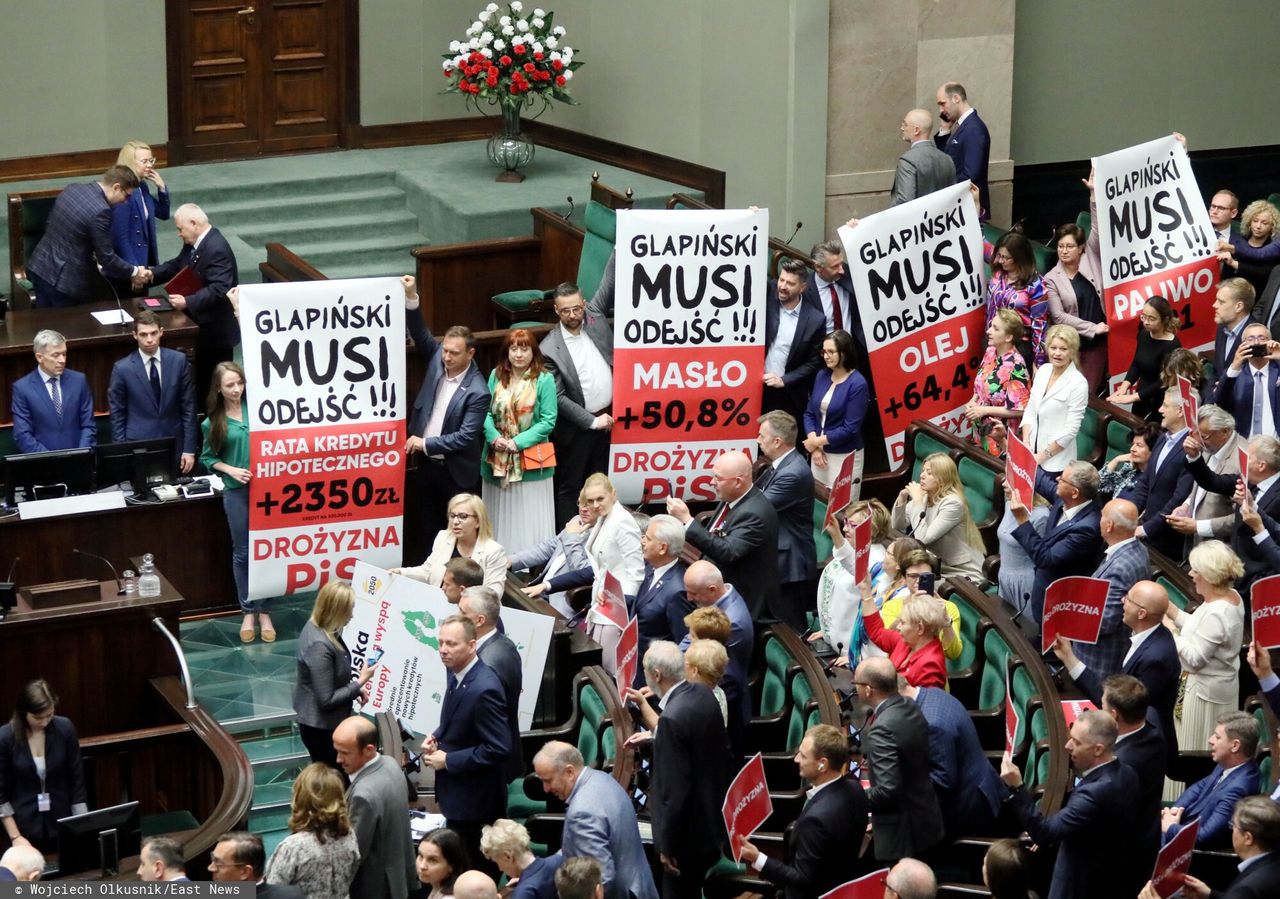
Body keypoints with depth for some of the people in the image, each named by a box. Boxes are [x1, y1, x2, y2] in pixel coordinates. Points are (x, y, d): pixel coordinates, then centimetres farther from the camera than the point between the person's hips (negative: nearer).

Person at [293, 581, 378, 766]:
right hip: (321, 729, -9)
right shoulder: (320, 647, -32)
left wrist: (354, 689, 4)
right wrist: (360, 683, -18)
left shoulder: (316, 626, -3)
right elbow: (326, 700, -27)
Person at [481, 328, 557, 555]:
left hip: (530, 459, -3)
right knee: (501, 517, 7)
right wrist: (494, 438, -13)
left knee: (530, 517, -3)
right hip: (497, 459, 3)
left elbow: (548, 421, -7)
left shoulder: (544, 379, -4)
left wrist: (518, 442, -14)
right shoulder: (496, 376, 7)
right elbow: (486, 413, 6)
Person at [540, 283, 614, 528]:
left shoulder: (597, 322, -2)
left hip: (607, 418, 5)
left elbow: (617, 357, 11)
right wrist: (592, 421, -16)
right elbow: (558, 398, -16)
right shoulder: (550, 349, -17)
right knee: (568, 488, 5)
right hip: (576, 427, -5)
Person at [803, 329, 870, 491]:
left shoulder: (858, 384, -14)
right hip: (820, 453, 6)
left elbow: (850, 428, -16)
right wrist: (814, 443, -8)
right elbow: (809, 413, 7)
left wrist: (817, 441, -11)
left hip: (845, 457, -6)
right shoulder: (822, 376, 3)